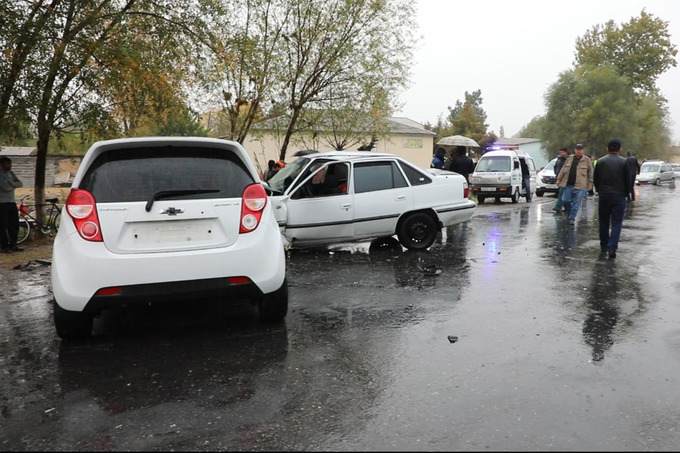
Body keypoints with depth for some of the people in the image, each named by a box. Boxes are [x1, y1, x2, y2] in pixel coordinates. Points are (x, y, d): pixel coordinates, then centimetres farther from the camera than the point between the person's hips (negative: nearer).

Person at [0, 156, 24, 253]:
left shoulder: (10, 173, 14)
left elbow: (20, 184, 6)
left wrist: (11, 183, -10)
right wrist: (14, 185, -1)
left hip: (12, 202, 7)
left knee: (14, 225, 8)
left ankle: (13, 245, 18)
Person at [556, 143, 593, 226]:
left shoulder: (587, 160, 1)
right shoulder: (569, 158, 11)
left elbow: (590, 173, 3)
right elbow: (563, 170, 16)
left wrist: (590, 183, 0)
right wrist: (559, 179, 13)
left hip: (580, 186, -3)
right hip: (568, 185, 3)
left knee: (576, 203, 0)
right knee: (565, 200, 0)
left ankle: (572, 218, 9)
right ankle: (569, 214, 24)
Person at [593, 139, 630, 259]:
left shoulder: (600, 161, 1)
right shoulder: (624, 162, -4)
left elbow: (595, 179, 3)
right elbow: (628, 180, -3)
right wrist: (627, 194, 10)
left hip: (603, 196, 2)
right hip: (619, 196, -2)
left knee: (604, 222, 14)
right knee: (616, 223, 0)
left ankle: (604, 246, 23)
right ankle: (612, 248, -11)